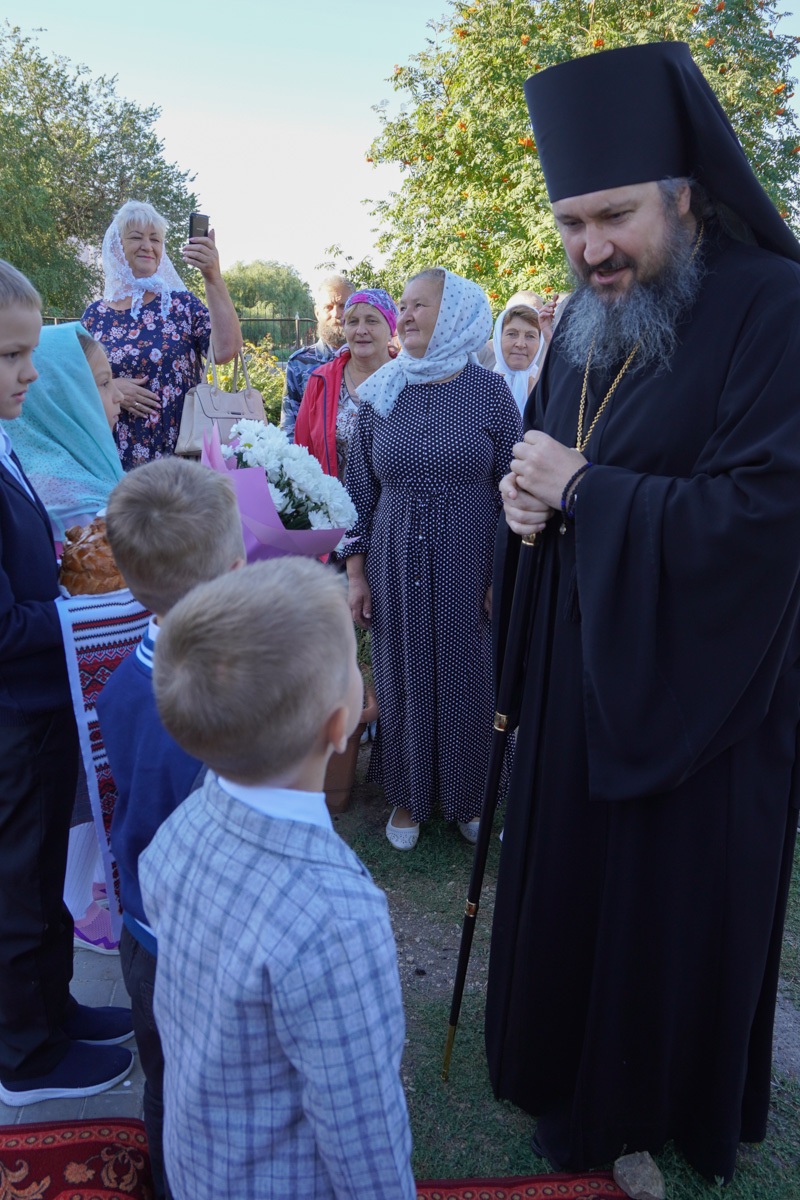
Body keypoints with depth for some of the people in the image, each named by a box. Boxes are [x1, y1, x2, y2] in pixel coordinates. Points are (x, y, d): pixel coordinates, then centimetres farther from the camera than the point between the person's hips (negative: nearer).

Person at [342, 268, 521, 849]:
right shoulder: (381, 396, 4)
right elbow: (360, 491, 6)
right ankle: (409, 795, 30)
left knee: (468, 684, 8)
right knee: (404, 682, 10)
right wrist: (356, 573, 2)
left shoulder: (489, 392, -3)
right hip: (396, 572, 2)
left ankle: (467, 796, 30)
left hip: (469, 573, -2)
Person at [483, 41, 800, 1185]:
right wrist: (526, 495, -7)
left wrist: (581, 489, -20)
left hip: (697, 695, -6)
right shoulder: (585, 322, 7)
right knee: (566, 877, 18)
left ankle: (657, 1109, 39)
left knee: (671, 908, 11)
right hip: (577, 672, 7)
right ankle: (567, 1067, 45)